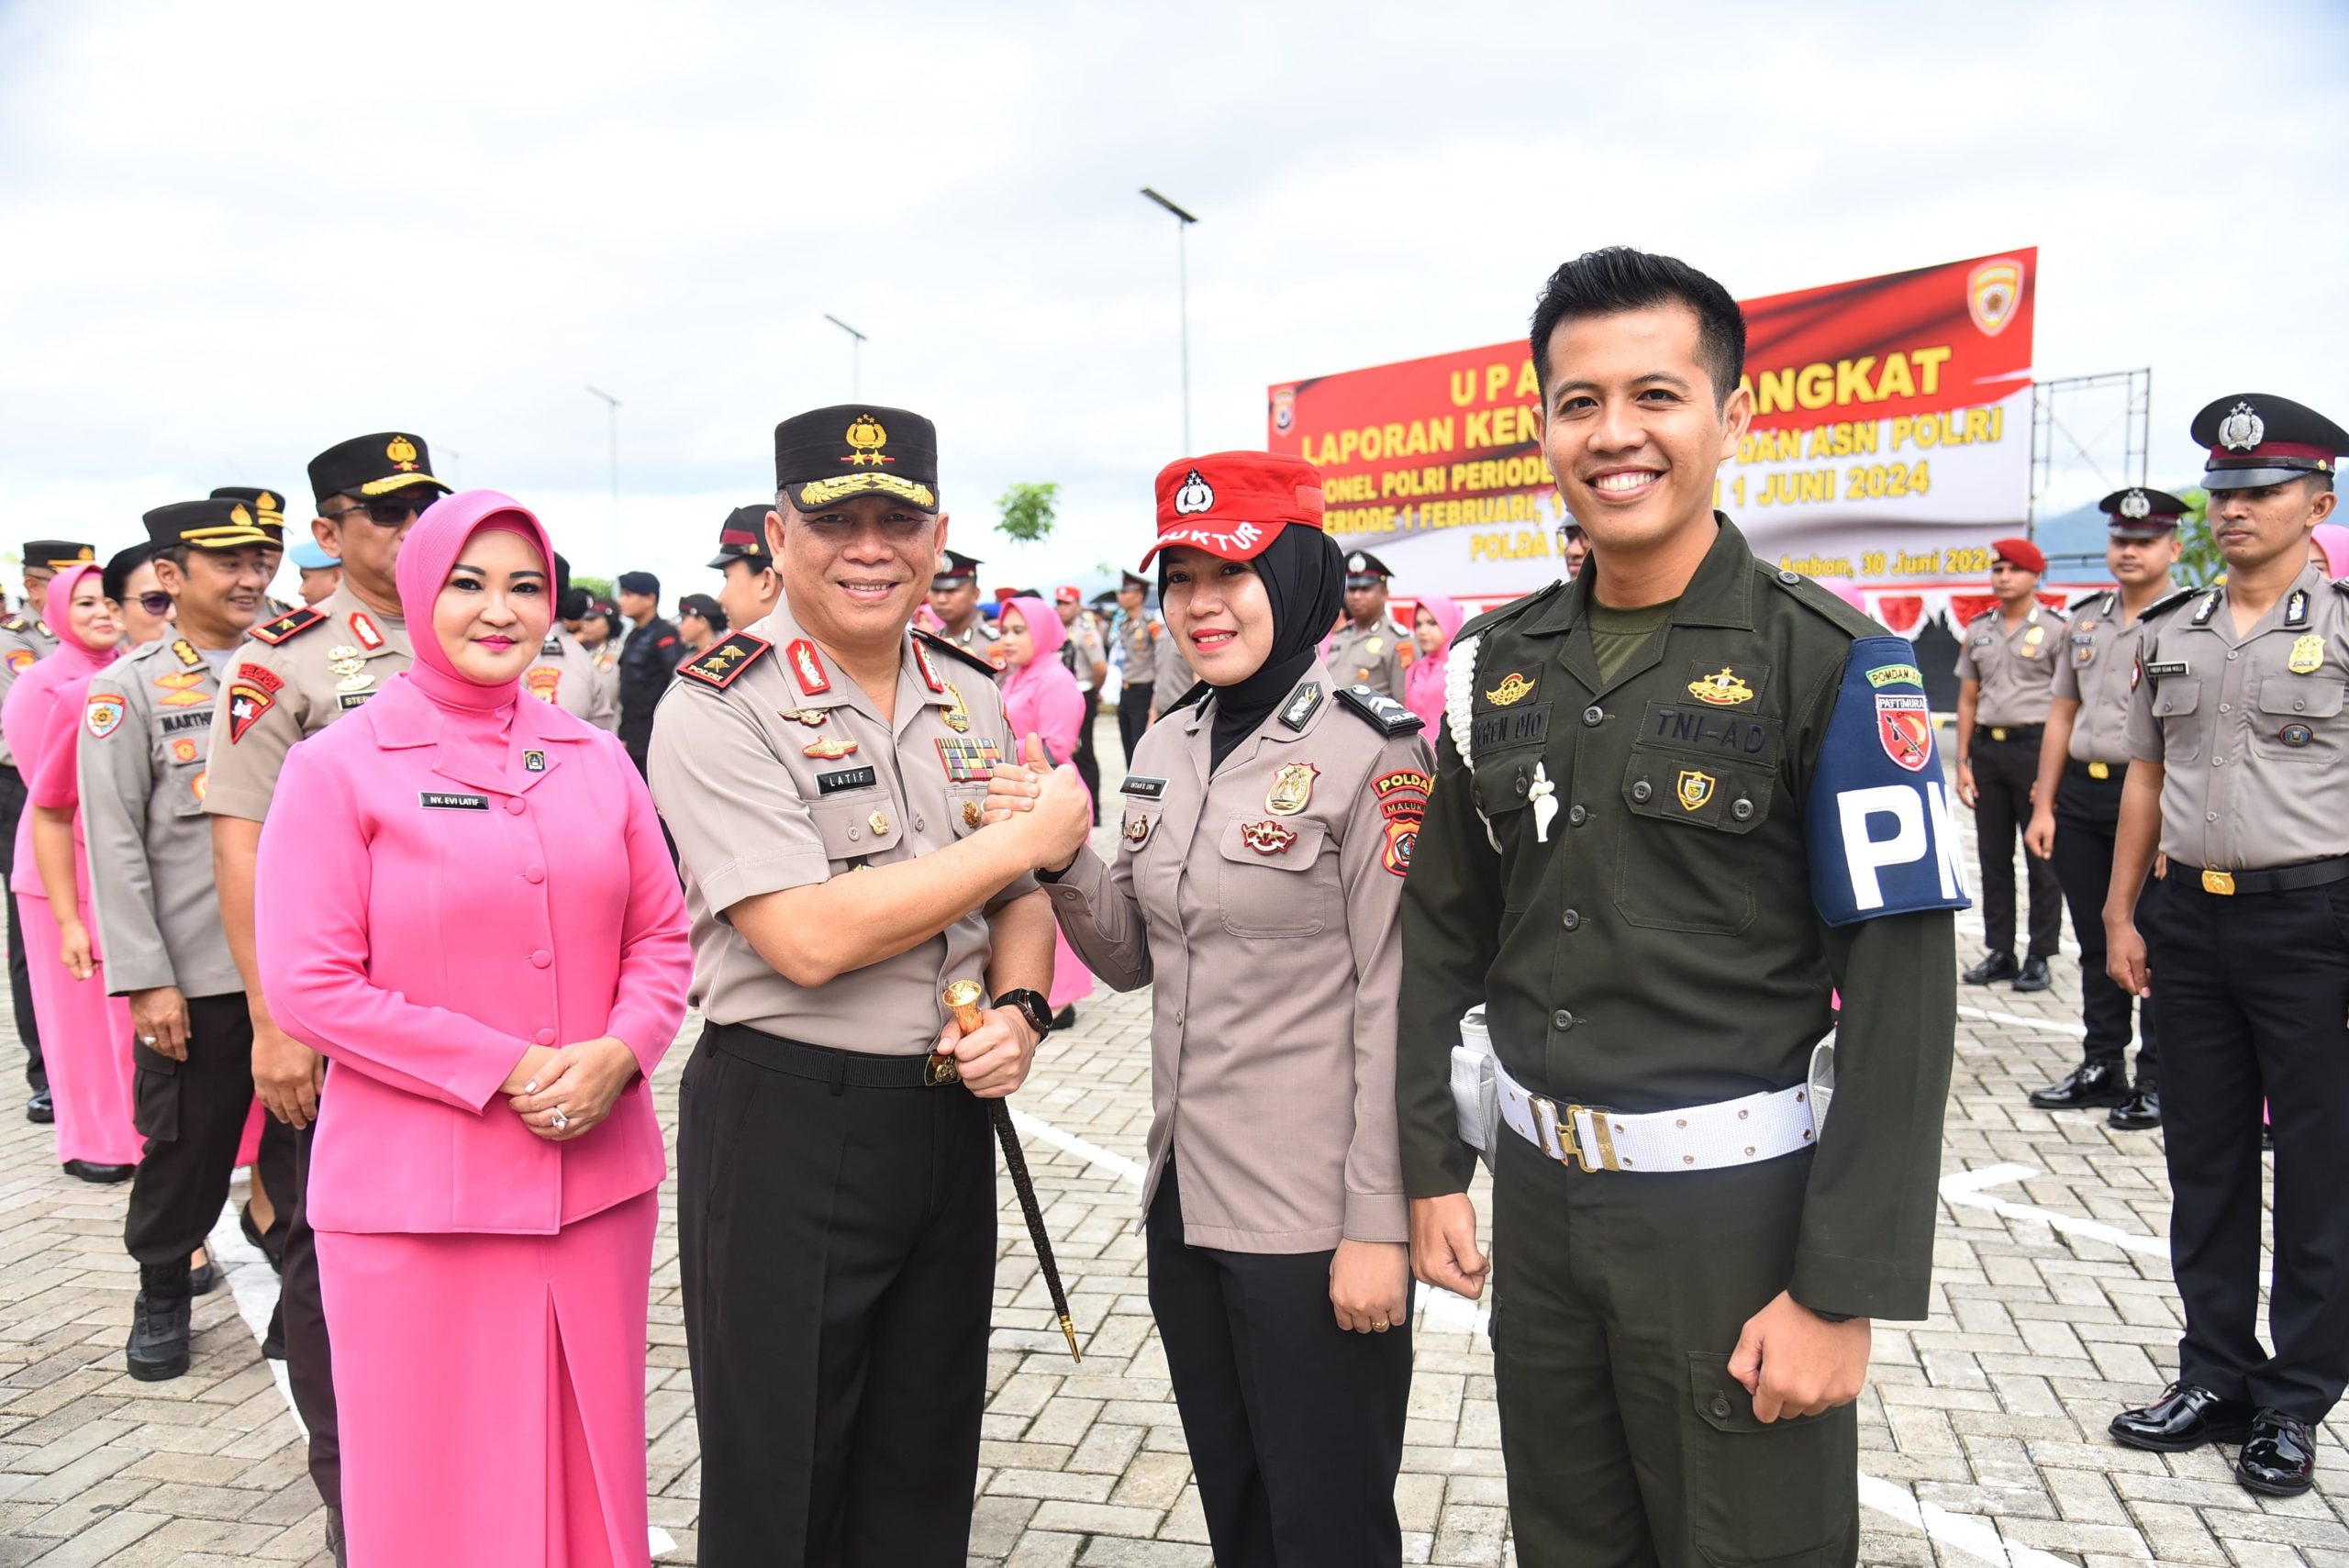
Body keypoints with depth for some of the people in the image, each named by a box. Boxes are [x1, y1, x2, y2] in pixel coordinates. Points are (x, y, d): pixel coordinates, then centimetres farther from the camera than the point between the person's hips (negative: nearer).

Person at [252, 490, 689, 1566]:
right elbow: (306, 985, -10)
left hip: (596, 1177, 4)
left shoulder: (595, 757, 7)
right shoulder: (336, 768, -5)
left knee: (589, 1460, 14)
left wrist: (619, 1052, -10)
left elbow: (661, 934, 9)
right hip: (416, 1194, -3)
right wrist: (506, 1068, -15)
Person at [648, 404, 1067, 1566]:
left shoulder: (972, 696, 7)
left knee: (926, 1473, 20)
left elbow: (1019, 901, 14)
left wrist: (1018, 1010, -8)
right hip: (786, 1125, -5)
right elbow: (809, 938, -24)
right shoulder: (720, 709, -14)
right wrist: (1024, 835, -18)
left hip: (951, 1114, 6)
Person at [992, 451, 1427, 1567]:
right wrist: (1062, 861, -6)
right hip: (1185, 1201, 7)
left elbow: (1394, 1004, -14)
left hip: (1314, 1222, -6)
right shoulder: (1166, 749, 7)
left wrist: (1379, 1224, -15)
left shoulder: (1369, 752, -13)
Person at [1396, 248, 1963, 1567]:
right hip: (1537, 1194, 5)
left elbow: (1902, 997, -14)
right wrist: (1432, 1166, 6)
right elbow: (1445, 933, 9)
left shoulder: (1831, 663, -11)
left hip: (1736, 1204, -4)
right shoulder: (1500, 663, 3)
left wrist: (1844, 1291, -16)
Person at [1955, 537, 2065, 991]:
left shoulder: (2055, 629, -2)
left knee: (2041, 856, 0)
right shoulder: (1977, 631, 12)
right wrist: (1962, 763, 8)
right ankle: (1999, 952, 17)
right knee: (1993, 855, 9)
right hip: (1987, 746, 5)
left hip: (2035, 744, -5)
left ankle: (2040, 957, 7)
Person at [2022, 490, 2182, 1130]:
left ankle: (2156, 1081, 15)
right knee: (2096, 943, 14)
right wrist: (2043, 806, 10)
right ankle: (2101, 1066, 26)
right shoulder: (2085, 619, 12)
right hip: (2080, 793, 6)